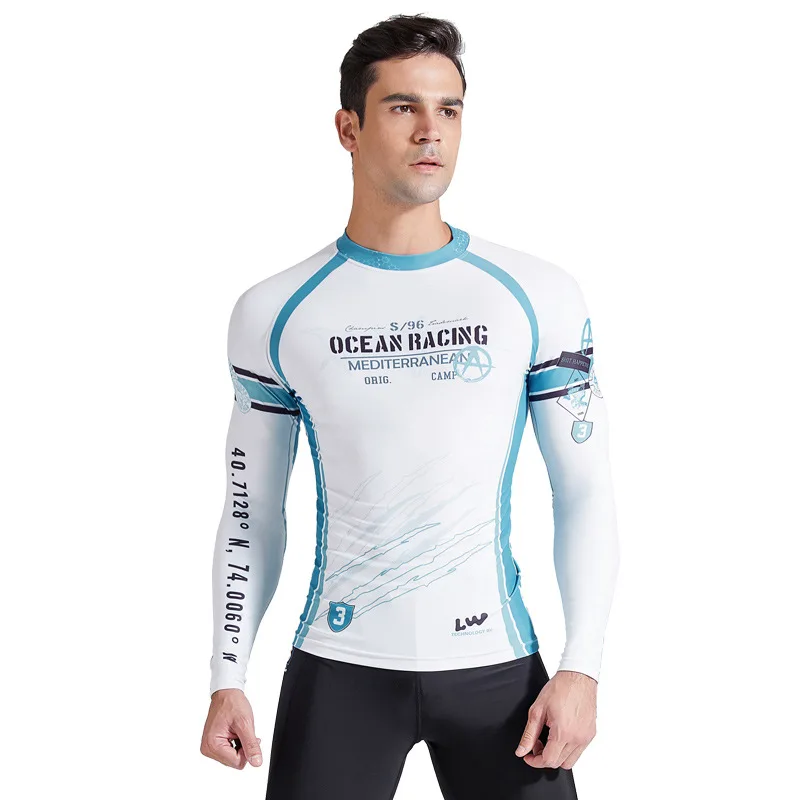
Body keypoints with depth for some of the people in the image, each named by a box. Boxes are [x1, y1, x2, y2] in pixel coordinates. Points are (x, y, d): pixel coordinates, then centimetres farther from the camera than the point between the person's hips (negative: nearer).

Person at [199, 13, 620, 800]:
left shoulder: (538, 297, -1)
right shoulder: (273, 313, 1)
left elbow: (586, 493, 2)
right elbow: (250, 514, 7)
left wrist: (582, 667, -6)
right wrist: (228, 677, 2)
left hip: (496, 664, 0)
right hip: (338, 667, 0)